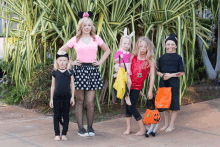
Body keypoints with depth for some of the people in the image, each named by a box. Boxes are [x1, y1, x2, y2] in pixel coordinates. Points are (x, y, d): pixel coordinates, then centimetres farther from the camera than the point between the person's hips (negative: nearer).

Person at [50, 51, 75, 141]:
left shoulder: (69, 72, 1)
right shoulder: (55, 72, 3)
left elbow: (72, 85, 5)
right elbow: (53, 86, 7)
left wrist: (72, 97, 1)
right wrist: (51, 99, 5)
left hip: (66, 96, 0)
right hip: (57, 96, 0)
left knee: (66, 115, 4)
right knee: (57, 115, 3)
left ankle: (64, 134, 12)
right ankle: (57, 134, 10)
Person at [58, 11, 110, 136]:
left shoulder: (96, 38, 9)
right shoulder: (75, 39, 5)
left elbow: (107, 50, 21)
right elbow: (61, 51, 11)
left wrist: (100, 62, 8)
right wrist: (71, 62, 2)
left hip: (93, 70, 1)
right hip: (79, 70, -1)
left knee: (90, 102, -1)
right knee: (80, 100, 1)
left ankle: (90, 127, 9)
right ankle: (81, 128, 6)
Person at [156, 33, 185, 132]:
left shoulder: (178, 58, -3)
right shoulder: (162, 58, 7)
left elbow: (182, 73, -4)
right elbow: (158, 71, 13)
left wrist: (171, 75, -14)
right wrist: (162, 75, -7)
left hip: (174, 84, -4)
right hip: (163, 83, 4)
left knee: (174, 105, 0)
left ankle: (171, 125, 12)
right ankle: (166, 124, 23)